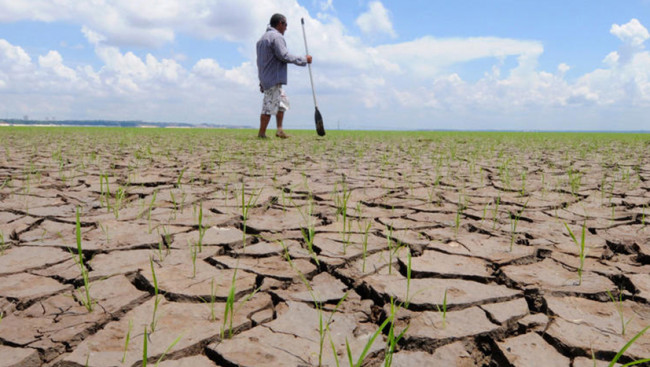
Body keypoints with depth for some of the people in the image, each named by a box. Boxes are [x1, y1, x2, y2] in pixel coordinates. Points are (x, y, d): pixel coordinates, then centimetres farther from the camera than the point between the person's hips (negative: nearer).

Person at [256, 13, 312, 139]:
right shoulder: (276, 37, -10)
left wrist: (262, 82, 24)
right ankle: (261, 133, -2)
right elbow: (284, 56, -19)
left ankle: (279, 130, 17)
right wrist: (304, 59, -10)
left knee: (283, 102, 19)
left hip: (264, 78, 11)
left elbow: (260, 61, 23)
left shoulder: (263, 38, 22)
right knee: (270, 106, -6)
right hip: (274, 79, -11)